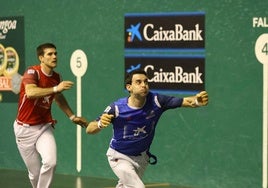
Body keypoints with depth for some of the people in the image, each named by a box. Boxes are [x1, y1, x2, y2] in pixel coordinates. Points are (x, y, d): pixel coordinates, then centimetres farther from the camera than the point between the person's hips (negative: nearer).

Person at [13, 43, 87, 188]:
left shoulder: (56, 77, 2)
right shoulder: (32, 72, -16)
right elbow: (30, 92, -37)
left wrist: (72, 116, 25)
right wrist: (56, 88, -41)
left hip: (44, 127, 4)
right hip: (25, 128, -4)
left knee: (50, 162, -21)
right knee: (35, 172, 3)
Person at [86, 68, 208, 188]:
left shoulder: (156, 101, -22)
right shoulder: (117, 108, -28)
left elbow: (185, 101, -30)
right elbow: (89, 130, -28)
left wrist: (196, 101, -53)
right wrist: (100, 124, -51)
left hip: (142, 157, 5)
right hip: (120, 157, -5)